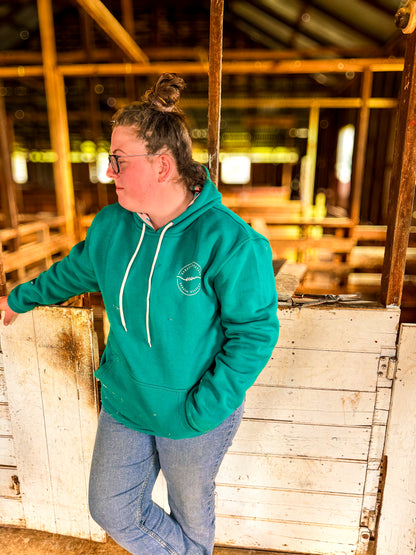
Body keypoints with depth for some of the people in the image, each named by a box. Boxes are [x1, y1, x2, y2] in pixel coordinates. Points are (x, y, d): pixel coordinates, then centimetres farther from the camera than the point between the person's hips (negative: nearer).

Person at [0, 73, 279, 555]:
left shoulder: (227, 239, -25)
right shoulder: (112, 224, -6)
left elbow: (255, 331, -21)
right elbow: (75, 270, 12)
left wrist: (202, 410, -20)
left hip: (194, 420, -5)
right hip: (123, 404, 5)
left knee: (190, 515, 23)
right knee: (111, 510, 21)